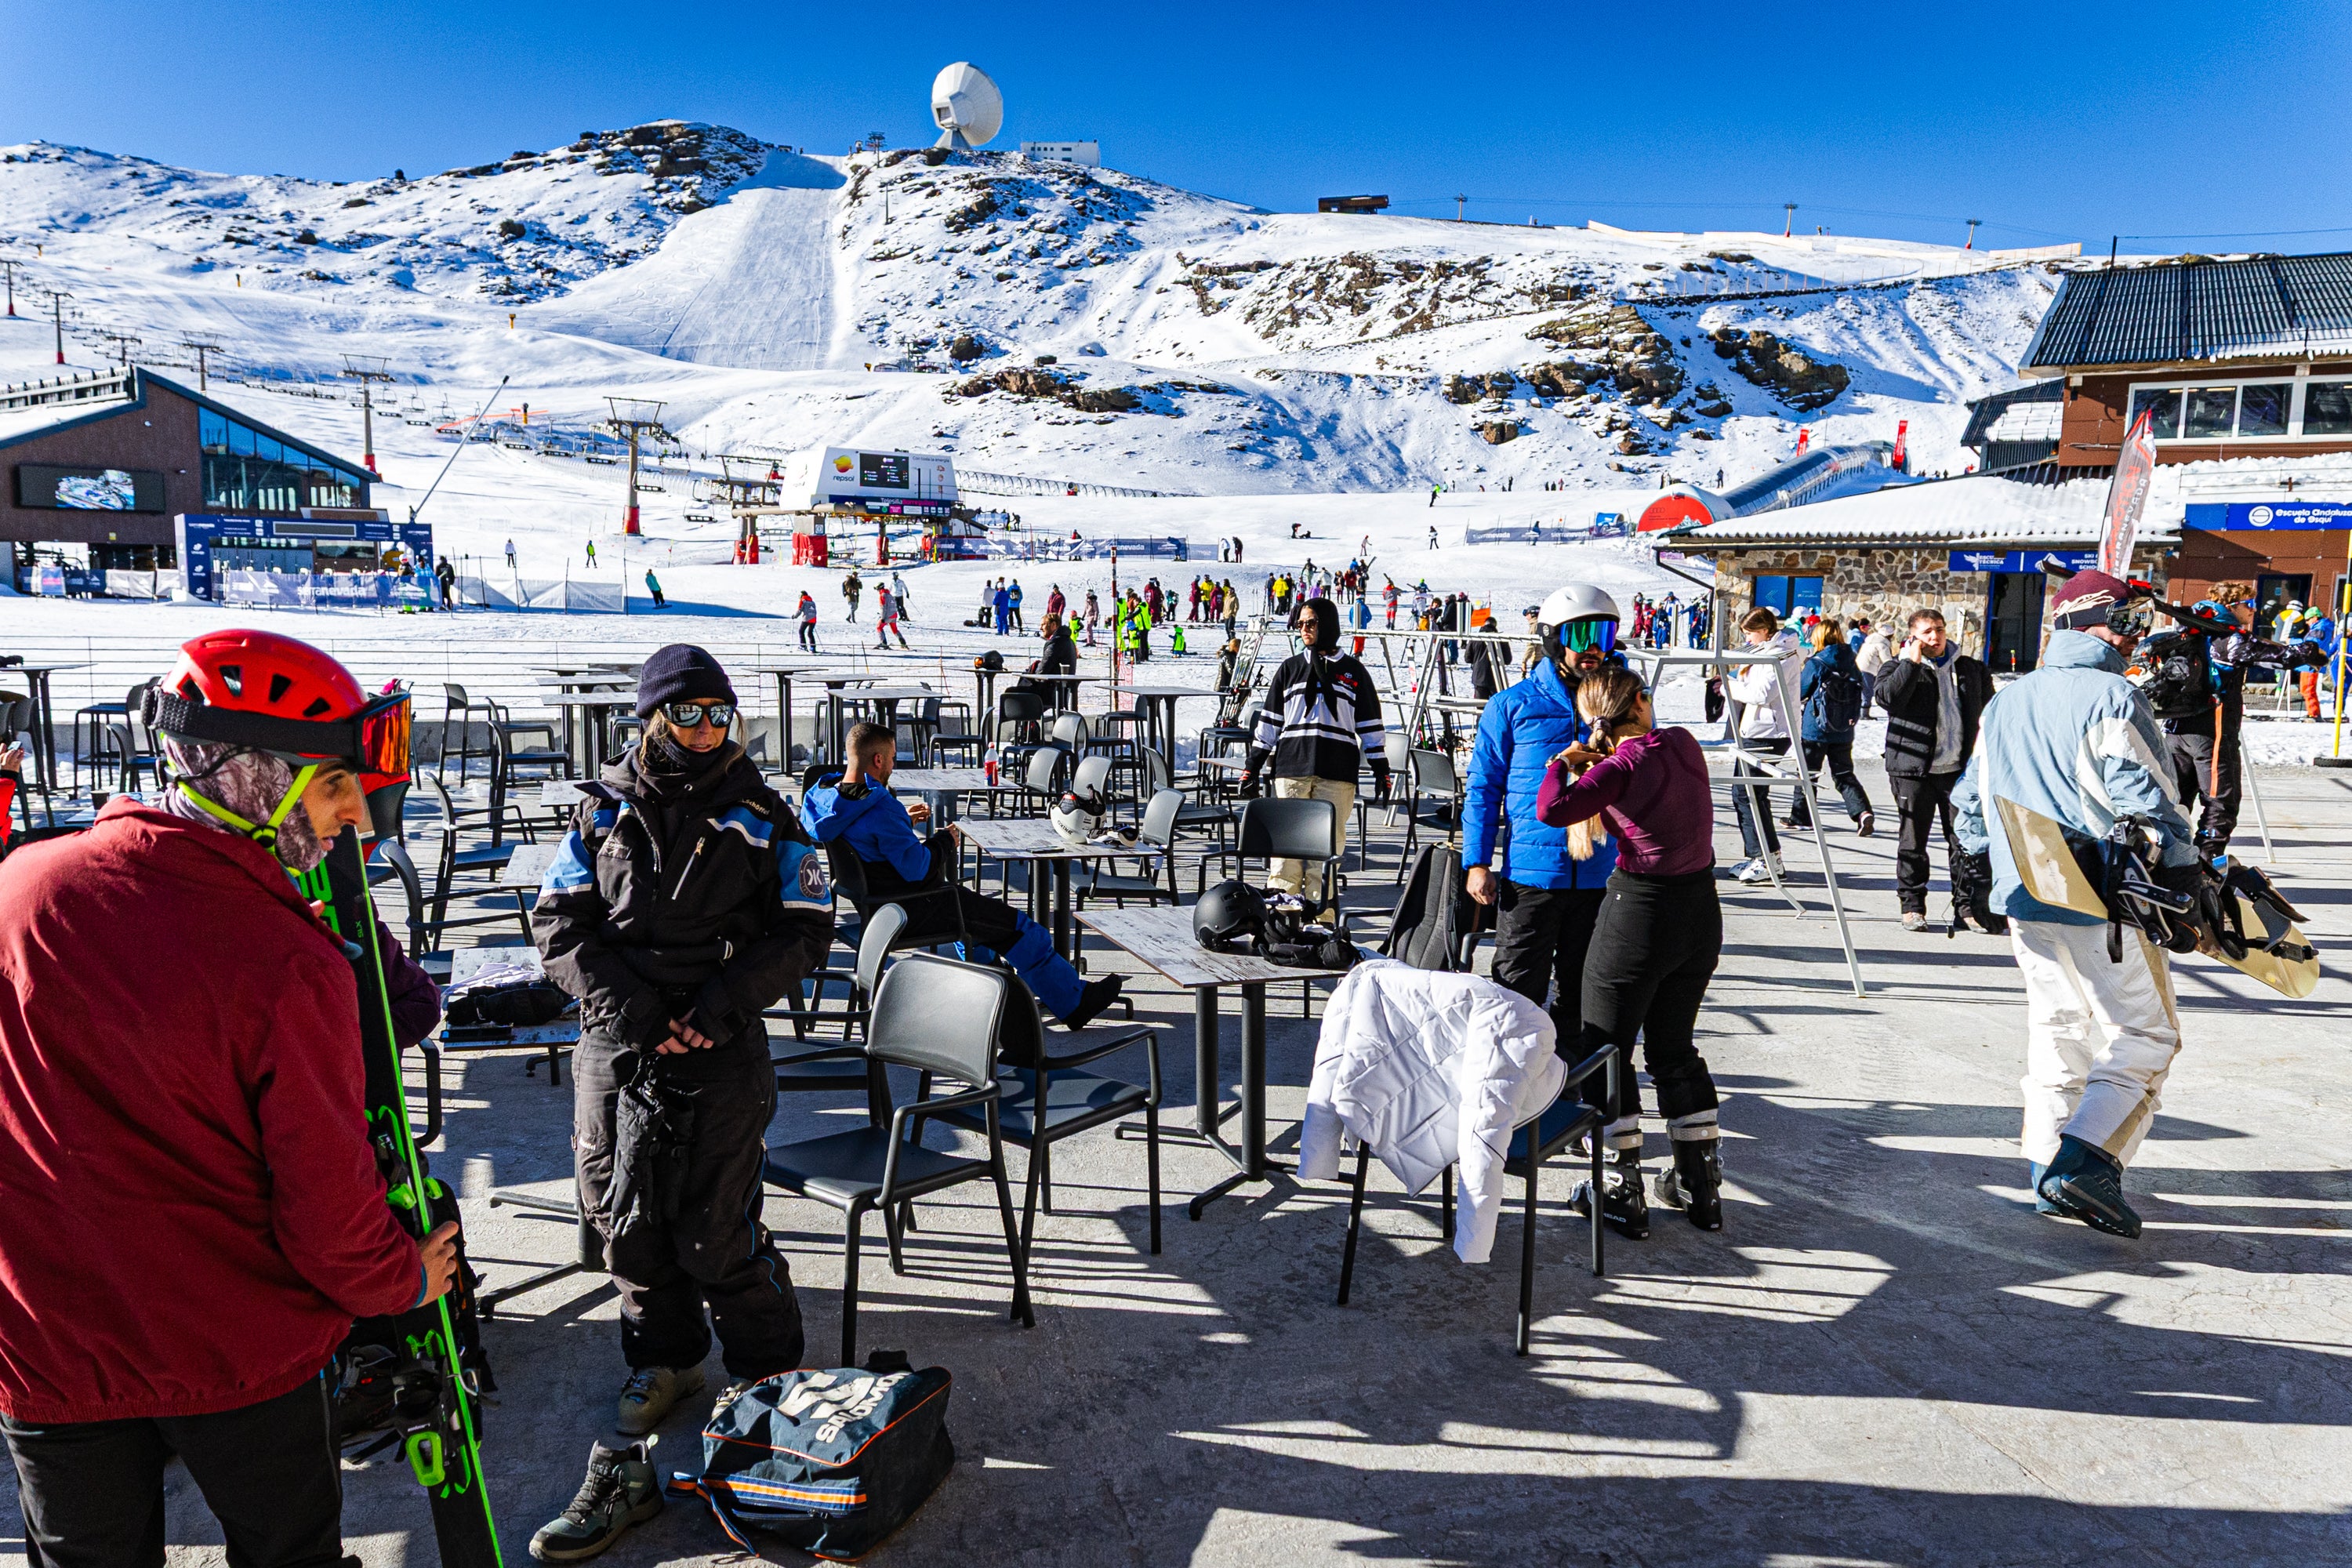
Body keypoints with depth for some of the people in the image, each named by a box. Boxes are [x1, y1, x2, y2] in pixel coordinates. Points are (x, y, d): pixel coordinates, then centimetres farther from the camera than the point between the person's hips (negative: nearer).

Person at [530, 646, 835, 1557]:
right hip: (613, 1043, 3)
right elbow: (558, 921, 4)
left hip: (720, 1047, -3)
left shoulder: (760, 817, 1)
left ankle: (770, 1377, 19)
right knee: (620, 1210, 13)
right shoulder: (603, 810, 6)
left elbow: (806, 929, 0)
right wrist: (620, 1002, -10)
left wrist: (725, 1000, -12)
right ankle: (664, 1356, 37)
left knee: (715, 1226, -2)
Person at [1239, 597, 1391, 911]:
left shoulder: (1354, 671, 10)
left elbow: (1370, 724, 10)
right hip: (1291, 767, 1)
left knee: (1329, 841, -1)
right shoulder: (1289, 669, 13)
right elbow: (1269, 721, 14)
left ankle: (1320, 906, 6)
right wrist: (1252, 767, 9)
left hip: (1337, 771, -1)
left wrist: (1381, 770, 5)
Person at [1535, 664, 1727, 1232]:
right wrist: (1590, 764, 9)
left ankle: (1623, 1195, 12)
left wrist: (1561, 763, -10)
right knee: (1675, 1046, 19)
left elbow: (1551, 810, -30)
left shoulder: (1622, 767, -16)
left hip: (1639, 913, -7)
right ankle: (1701, 1189, 25)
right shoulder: (1683, 744, 3)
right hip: (1701, 909, 7)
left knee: (1604, 1050, 8)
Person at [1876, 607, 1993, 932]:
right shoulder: (1899, 666, 5)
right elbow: (1887, 698, -16)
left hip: (1960, 769, 3)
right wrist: (1911, 661, -13)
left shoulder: (1971, 669, 15)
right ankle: (1912, 905, 12)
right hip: (1913, 769, -2)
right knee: (1912, 841, 3)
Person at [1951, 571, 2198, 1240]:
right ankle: (2083, 1163, -12)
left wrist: (1981, 878, 26)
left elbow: (1971, 802, 17)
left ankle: (2046, 1163, 18)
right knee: (2142, 1034, 1)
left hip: (2024, 900, 7)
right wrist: (2187, 887, -9)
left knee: (2057, 1028, 16)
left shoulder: (2003, 704, 12)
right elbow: (2149, 802, -16)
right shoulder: (2112, 698, -12)